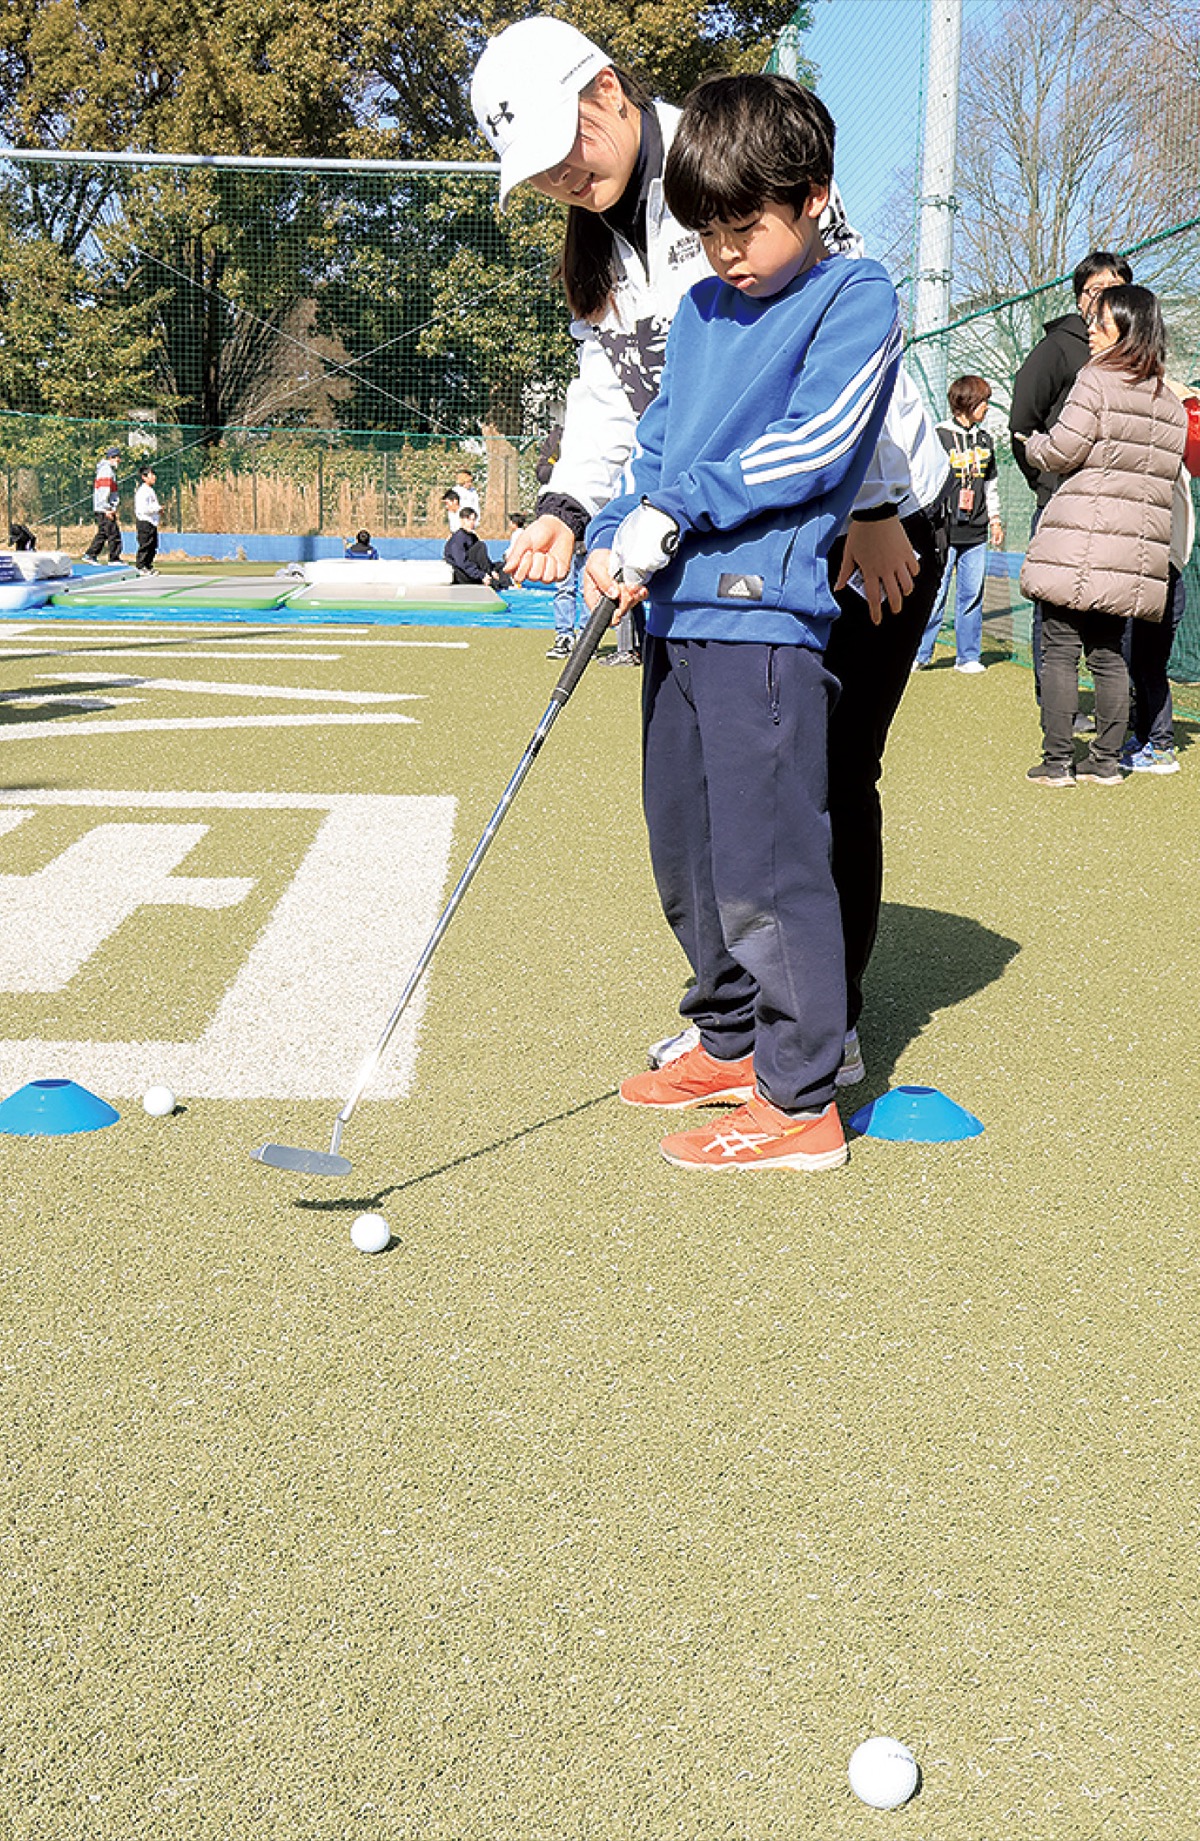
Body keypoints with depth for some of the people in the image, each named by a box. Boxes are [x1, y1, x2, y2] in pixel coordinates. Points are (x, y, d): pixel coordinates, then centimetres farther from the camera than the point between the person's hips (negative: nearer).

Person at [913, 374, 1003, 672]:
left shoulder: (985, 440, 14)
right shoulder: (940, 436, -4)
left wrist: (995, 519, 19)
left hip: (976, 534, 5)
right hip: (944, 532, -5)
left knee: (972, 596, 6)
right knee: (935, 595, -4)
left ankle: (968, 656, 13)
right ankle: (919, 654, 6)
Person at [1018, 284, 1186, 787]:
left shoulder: (1098, 378, -6)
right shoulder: (1169, 401, 16)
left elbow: (1061, 451, -9)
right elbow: (1168, 471, 19)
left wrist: (1032, 444, 11)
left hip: (1082, 539, -7)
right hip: (1136, 544, 7)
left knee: (1059, 650, -2)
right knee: (1108, 653, 12)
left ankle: (1056, 762, -1)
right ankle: (1106, 761, 13)